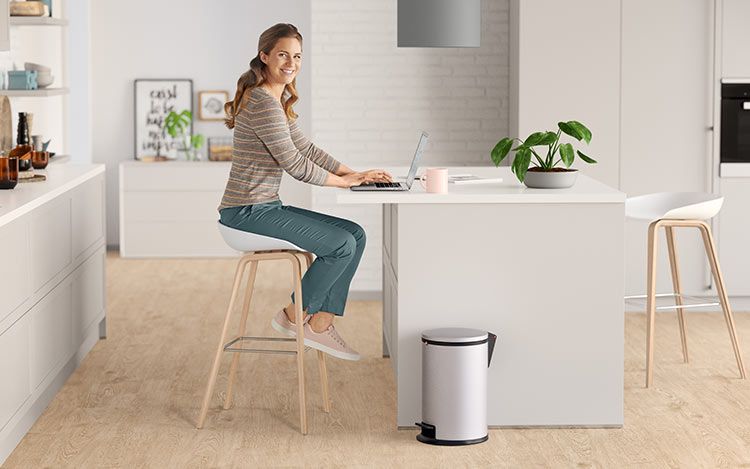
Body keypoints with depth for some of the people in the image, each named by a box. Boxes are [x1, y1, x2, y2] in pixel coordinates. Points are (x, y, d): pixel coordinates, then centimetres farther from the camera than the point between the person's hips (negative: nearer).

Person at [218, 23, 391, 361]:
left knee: (356, 235, 4)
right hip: (247, 211, -10)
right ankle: (294, 316, 2)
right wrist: (342, 181, -4)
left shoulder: (280, 99, 15)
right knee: (341, 244, -15)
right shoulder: (262, 102, -18)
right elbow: (294, 163, -17)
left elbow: (306, 149, 19)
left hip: (266, 207, 10)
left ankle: (320, 324, 3)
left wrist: (356, 174, 10)